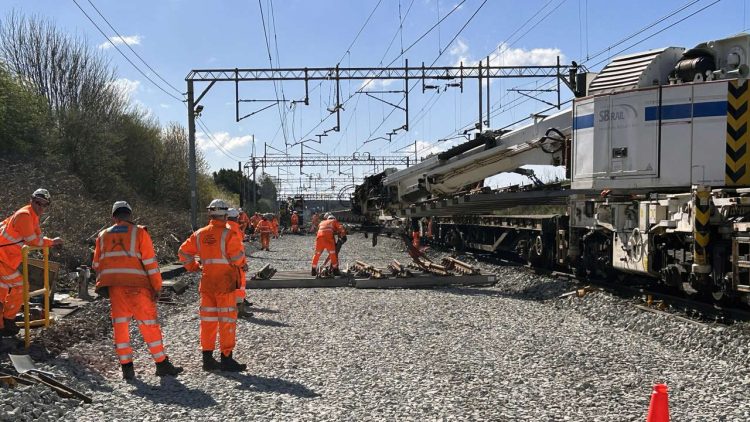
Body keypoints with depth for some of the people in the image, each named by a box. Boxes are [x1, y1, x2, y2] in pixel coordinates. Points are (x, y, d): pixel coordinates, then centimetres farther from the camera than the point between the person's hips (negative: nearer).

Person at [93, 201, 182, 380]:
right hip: (137, 286, -3)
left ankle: (126, 366, 8)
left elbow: (97, 264, 17)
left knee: (120, 325, 10)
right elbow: (150, 262, -4)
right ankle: (162, 364, 8)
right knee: (149, 325, 3)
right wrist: (157, 287, 0)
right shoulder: (139, 232, 1)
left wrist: (103, 284, 29)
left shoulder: (103, 235, 14)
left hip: (113, 287, 3)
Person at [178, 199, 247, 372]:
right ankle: (226, 359, 1)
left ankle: (207, 358, 17)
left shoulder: (200, 234, 5)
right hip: (225, 283, -6)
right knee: (227, 320, 0)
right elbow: (238, 257, -15)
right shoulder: (228, 234, -12)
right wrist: (240, 263, 6)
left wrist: (193, 267, 19)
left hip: (206, 283, 6)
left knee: (208, 319, 12)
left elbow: (184, 252, 10)